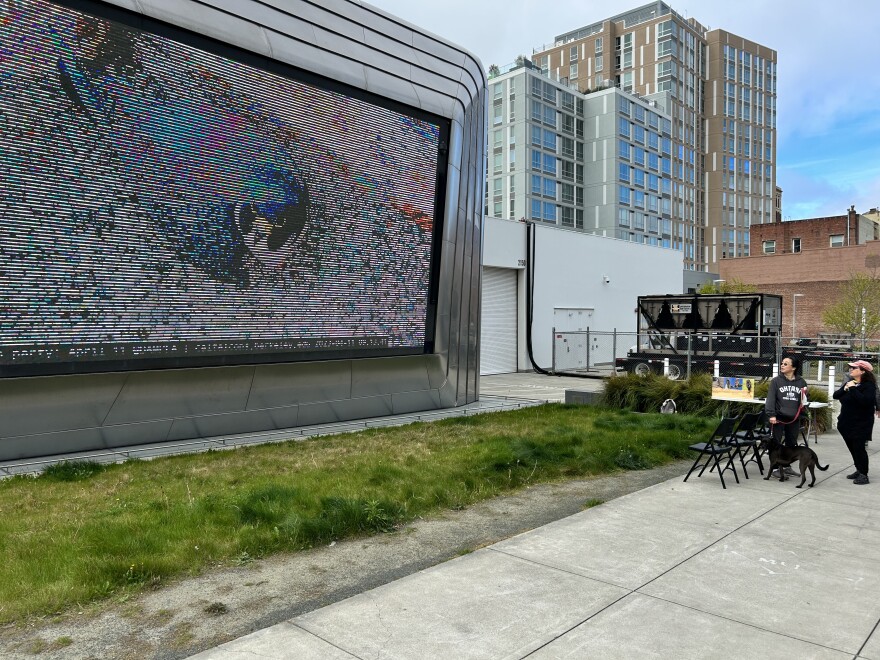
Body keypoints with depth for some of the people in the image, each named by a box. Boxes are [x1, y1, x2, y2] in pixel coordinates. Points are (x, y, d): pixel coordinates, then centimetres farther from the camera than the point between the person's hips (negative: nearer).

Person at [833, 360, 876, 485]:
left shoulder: (869, 385, -12)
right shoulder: (849, 382, 11)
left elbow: (865, 400, -28)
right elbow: (835, 395, 7)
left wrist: (853, 389, -25)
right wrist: (844, 389, -10)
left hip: (861, 424, -8)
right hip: (847, 422, 8)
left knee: (858, 447, -6)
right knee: (852, 448, 14)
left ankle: (864, 474, 2)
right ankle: (859, 470, 27)